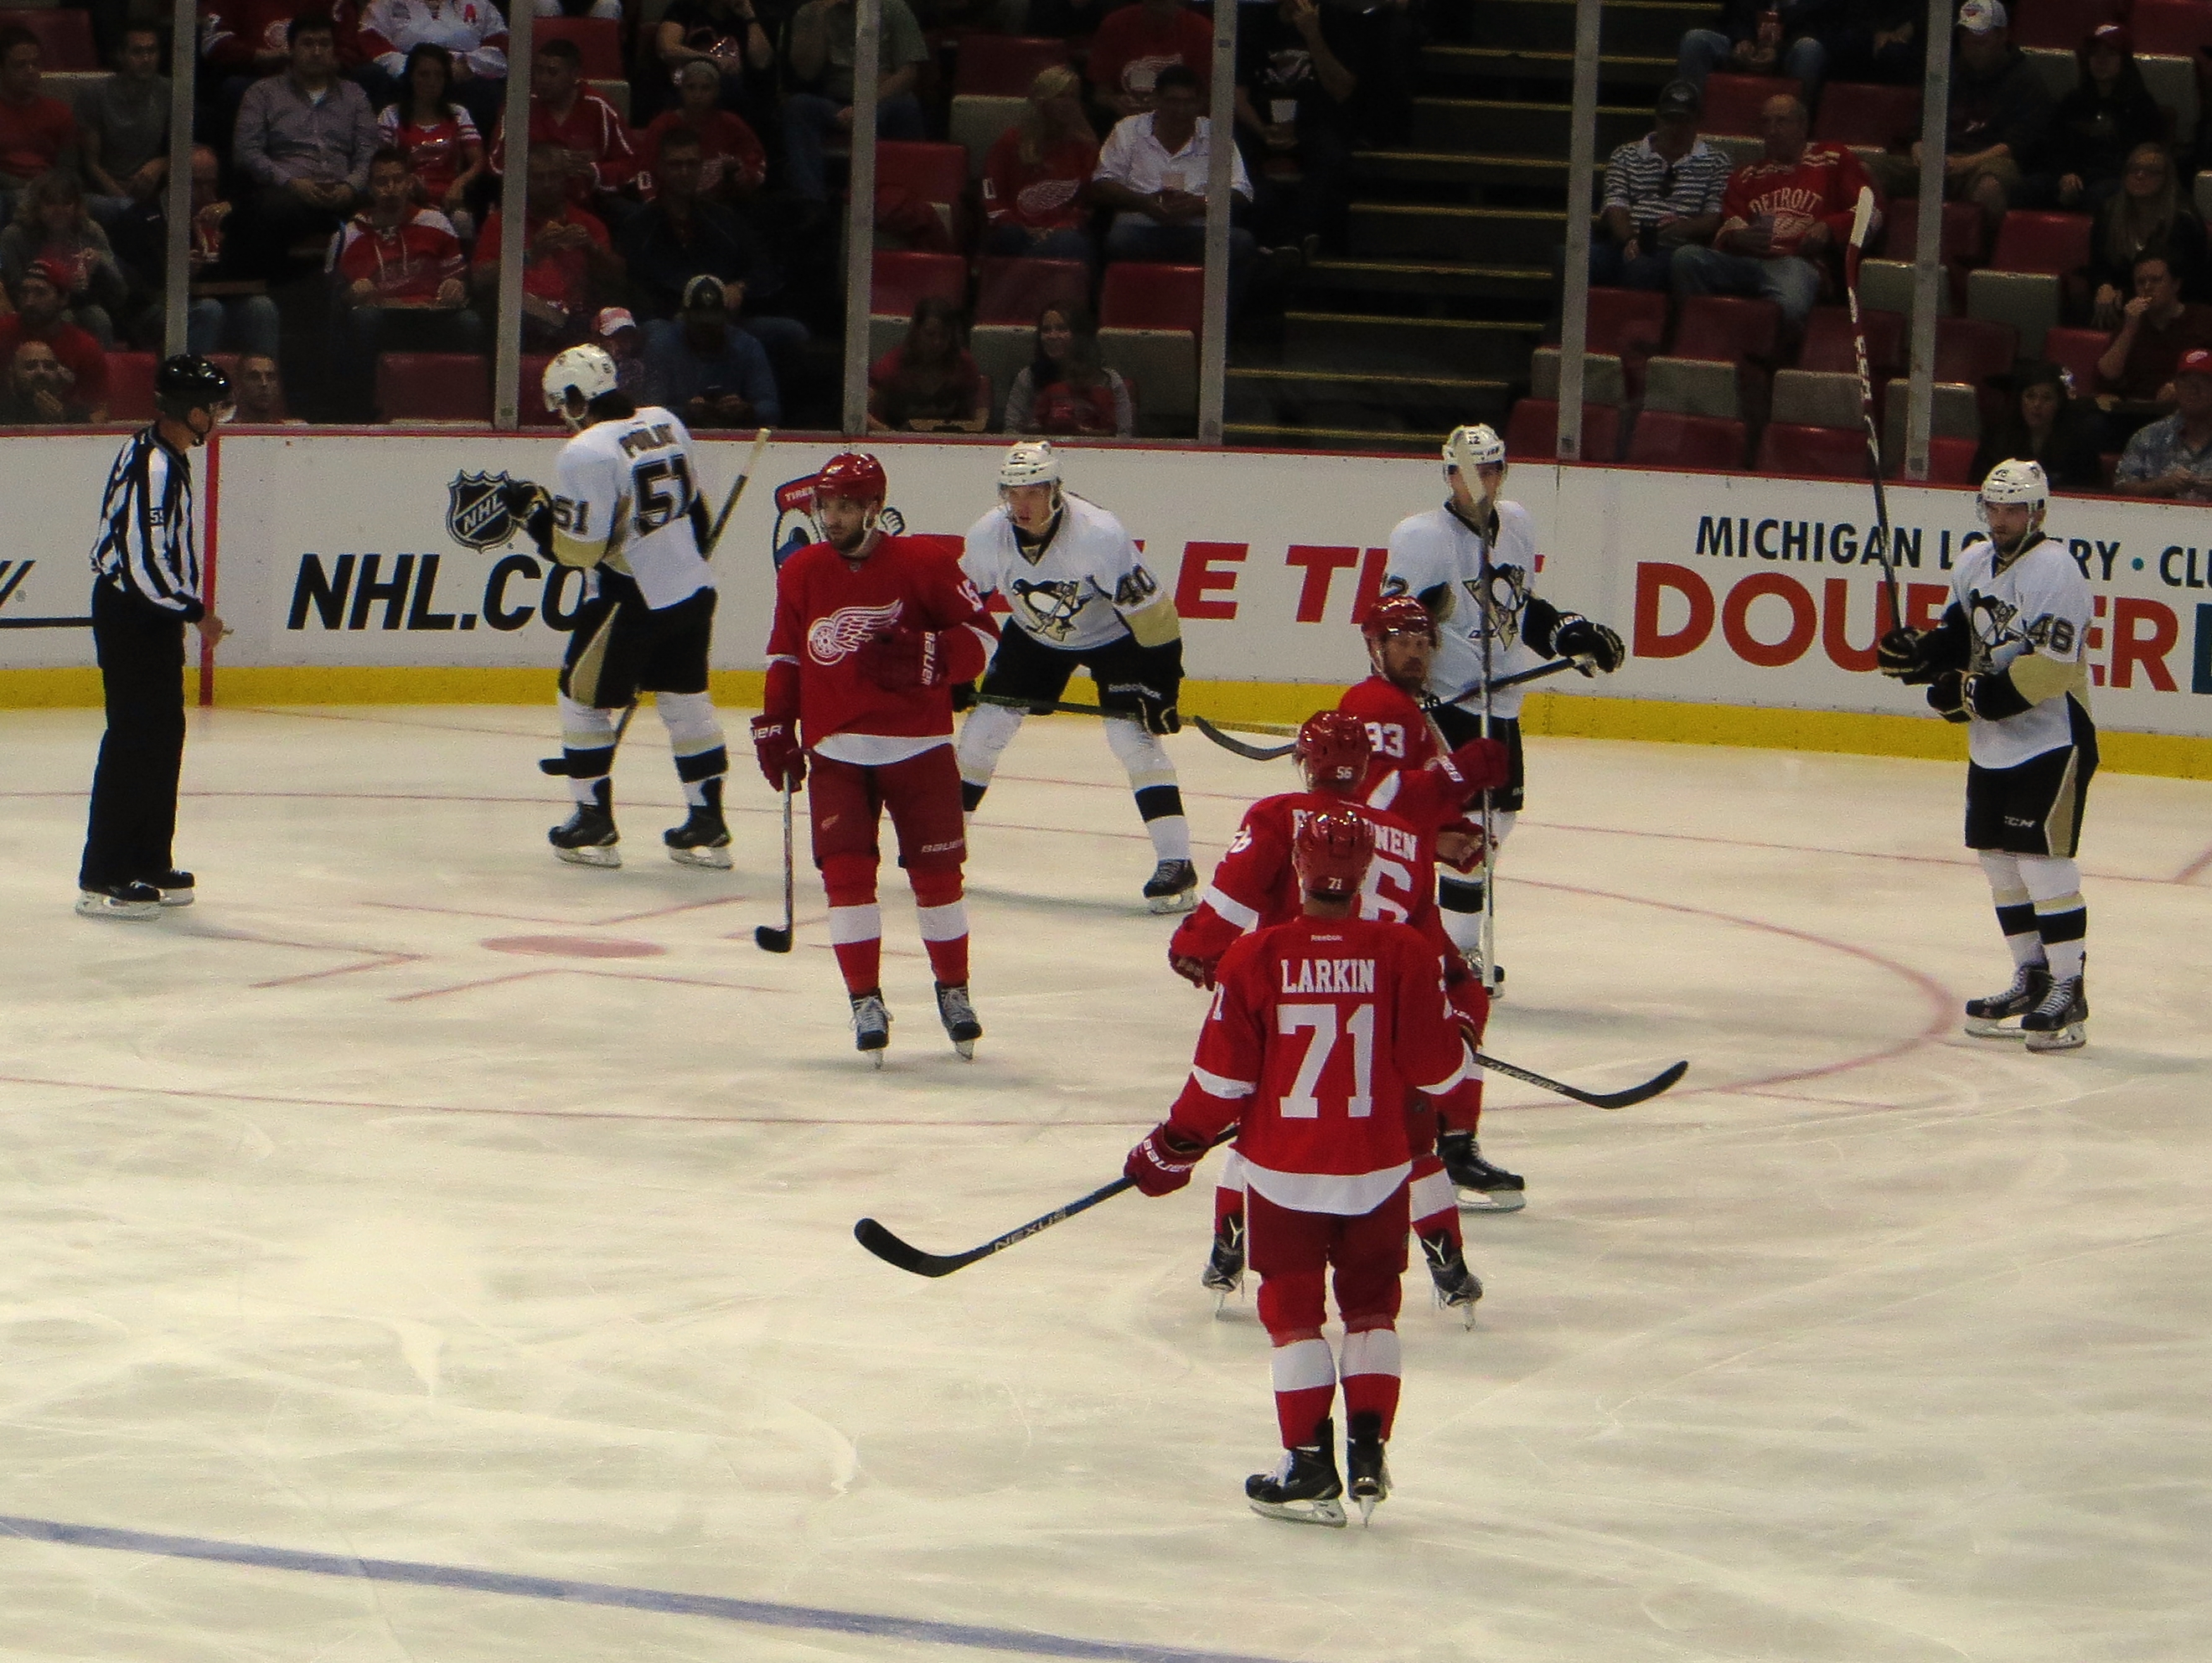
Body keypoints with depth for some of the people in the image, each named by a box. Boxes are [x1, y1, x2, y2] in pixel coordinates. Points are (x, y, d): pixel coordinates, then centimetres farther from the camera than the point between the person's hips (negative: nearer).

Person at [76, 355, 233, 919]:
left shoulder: (166, 455, 11)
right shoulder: (153, 465, -22)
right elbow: (144, 560, -25)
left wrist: (188, 605, 20)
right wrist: (195, 611, -15)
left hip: (152, 612, 11)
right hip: (130, 614, -11)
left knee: (164, 733, 14)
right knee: (134, 739, -10)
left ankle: (150, 865, 22)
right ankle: (102, 881, -9)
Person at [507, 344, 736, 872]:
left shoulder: (586, 453, -18)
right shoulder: (665, 424, 6)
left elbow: (577, 548, -18)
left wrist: (534, 509, -3)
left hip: (631, 601, -8)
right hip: (693, 590, 8)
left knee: (583, 695, 8)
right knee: (686, 700, 15)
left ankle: (594, 823, 9)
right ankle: (707, 825, 16)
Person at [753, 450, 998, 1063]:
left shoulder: (922, 563, -7)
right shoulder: (801, 572, 5)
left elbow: (981, 637, -6)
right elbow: (785, 655, 16)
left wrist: (921, 656, -22)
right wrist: (775, 726, 8)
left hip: (918, 745, -2)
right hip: (837, 751, 2)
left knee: (936, 870, 3)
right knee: (846, 870, -8)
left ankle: (953, 989, 22)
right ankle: (866, 1001, 1)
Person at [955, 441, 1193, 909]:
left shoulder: (1099, 533, -35)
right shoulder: (986, 537, -21)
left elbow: (1151, 609, -28)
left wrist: (1160, 687, -27)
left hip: (1112, 636, -5)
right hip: (1034, 635, 5)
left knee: (1132, 735, -21)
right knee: (985, 725, 0)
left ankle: (1176, 863, -20)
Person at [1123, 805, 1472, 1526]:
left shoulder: (1255, 959, -12)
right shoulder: (1403, 953, -10)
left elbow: (1223, 1080, -8)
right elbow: (1437, 1069, -4)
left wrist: (1173, 1149, 6)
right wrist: (1458, 1046, 20)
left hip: (1284, 1172, -1)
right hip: (1377, 1170, 1)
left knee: (1293, 1311, 11)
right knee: (1371, 1305, 18)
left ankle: (1310, 1470, 8)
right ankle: (1368, 1457, 12)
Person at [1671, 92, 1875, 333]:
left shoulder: (1832, 160, 23)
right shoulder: (1747, 176, 32)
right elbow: (1727, 229, 18)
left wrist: (1829, 227, -3)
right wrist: (1737, 237, -7)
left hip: (1797, 261, -4)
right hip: (1747, 258, 4)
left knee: (1789, 307, -43)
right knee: (1687, 256, -29)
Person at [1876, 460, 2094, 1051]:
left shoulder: (2054, 570, -17)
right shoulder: (1976, 561, 9)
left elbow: (2051, 665, -24)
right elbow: (1961, 631, 19)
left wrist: (1977, 693, -25)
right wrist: (1922, 652, -2)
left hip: (2051, 737, -9)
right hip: (1992, 741, 9)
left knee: (2042, 858, -12)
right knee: (1998, 858, 11)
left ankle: (2068, 990, -9)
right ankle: (2031, 978, 22)